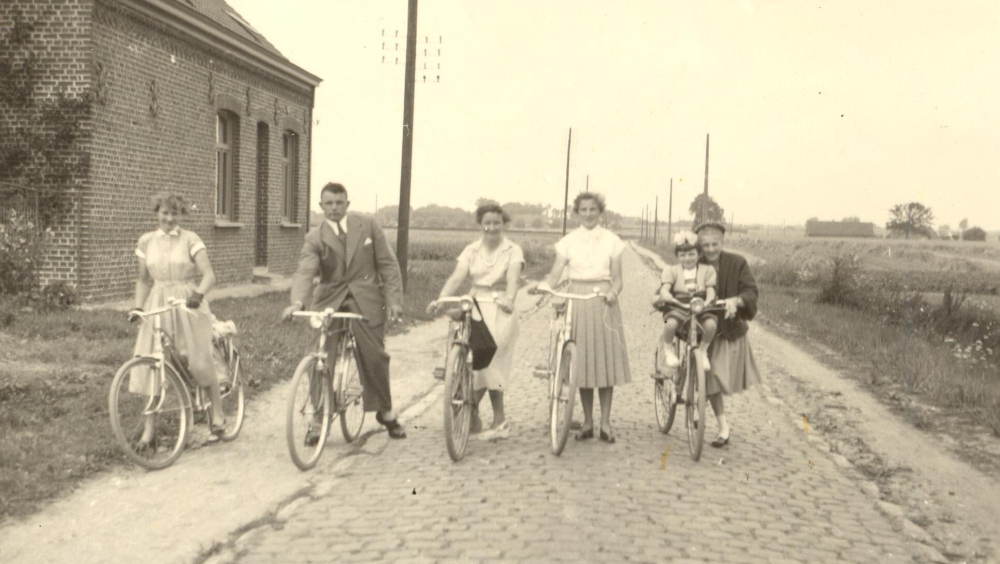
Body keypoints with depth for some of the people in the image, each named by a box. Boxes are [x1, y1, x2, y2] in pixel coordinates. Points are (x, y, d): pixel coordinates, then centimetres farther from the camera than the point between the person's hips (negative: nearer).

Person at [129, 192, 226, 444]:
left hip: (188, 305, -3)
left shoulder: (190, 239, -2)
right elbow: (144, 280, 16)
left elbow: (209, 274, -12)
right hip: (158, 307, 3)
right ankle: (149, 429, 5)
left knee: (200, 361, -4)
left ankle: (218, 414, 15)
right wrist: (138, 307, 2)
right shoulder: (146, 241, 9)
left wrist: (198, 294, -31)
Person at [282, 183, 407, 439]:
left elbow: (388, 265, 5)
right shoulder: (315, 238, 1)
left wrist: (394, 300, -4)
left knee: (374, 356, -3)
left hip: (366, 301, 0)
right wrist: (297, 301, -32)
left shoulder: (368, 227, 5)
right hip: (329, 301, 0)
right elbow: (304, 272, -13)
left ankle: (385, 411, 18)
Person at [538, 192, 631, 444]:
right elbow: (555, 274, -1)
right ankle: (587, 421, 15)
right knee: (582, 360, 3)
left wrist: (612, 293, -18)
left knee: (605, 358, -1)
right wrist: (541, 286, -21)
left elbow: (617, 278, 3)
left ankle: (605, 422, 8)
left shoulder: (612, 241, 5)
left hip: (603, 303, 0)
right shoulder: (568, 241, 5)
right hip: (576, 302, 1)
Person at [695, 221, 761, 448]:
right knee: (710, 378, -3)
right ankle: (723, 427, 7)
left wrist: (736, 300, -35)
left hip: (731, 329, 0)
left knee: (726, 376, 9)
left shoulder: (737, 263, -7)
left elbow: (751, 291, -14)